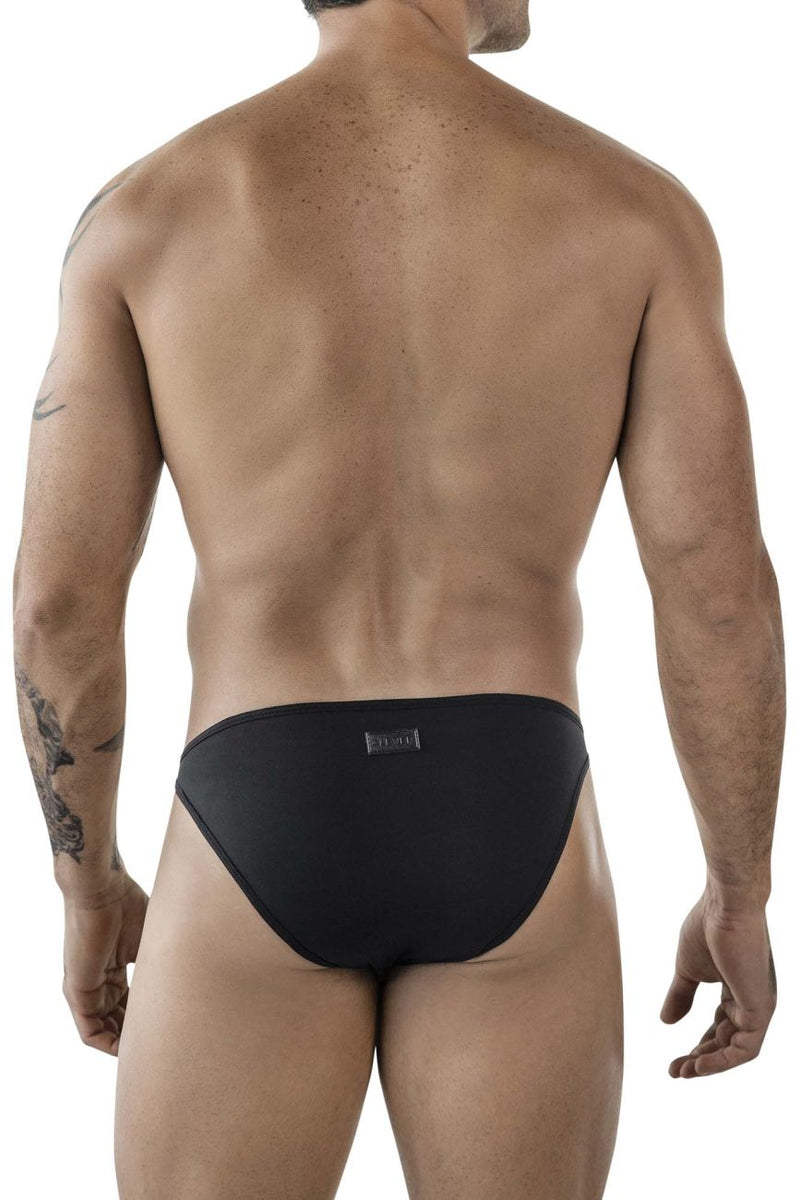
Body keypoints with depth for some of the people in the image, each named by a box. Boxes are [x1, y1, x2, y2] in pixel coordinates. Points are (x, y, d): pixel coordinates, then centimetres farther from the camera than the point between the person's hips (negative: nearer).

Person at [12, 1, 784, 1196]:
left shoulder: (142, 212, -1)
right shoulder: (636, 205, -1)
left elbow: (57, 602, -2)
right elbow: (720, 591, -4)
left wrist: (88, 885, 13)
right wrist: (743, 895, 10)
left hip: (260, 842, 0)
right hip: (509, 840, 1)